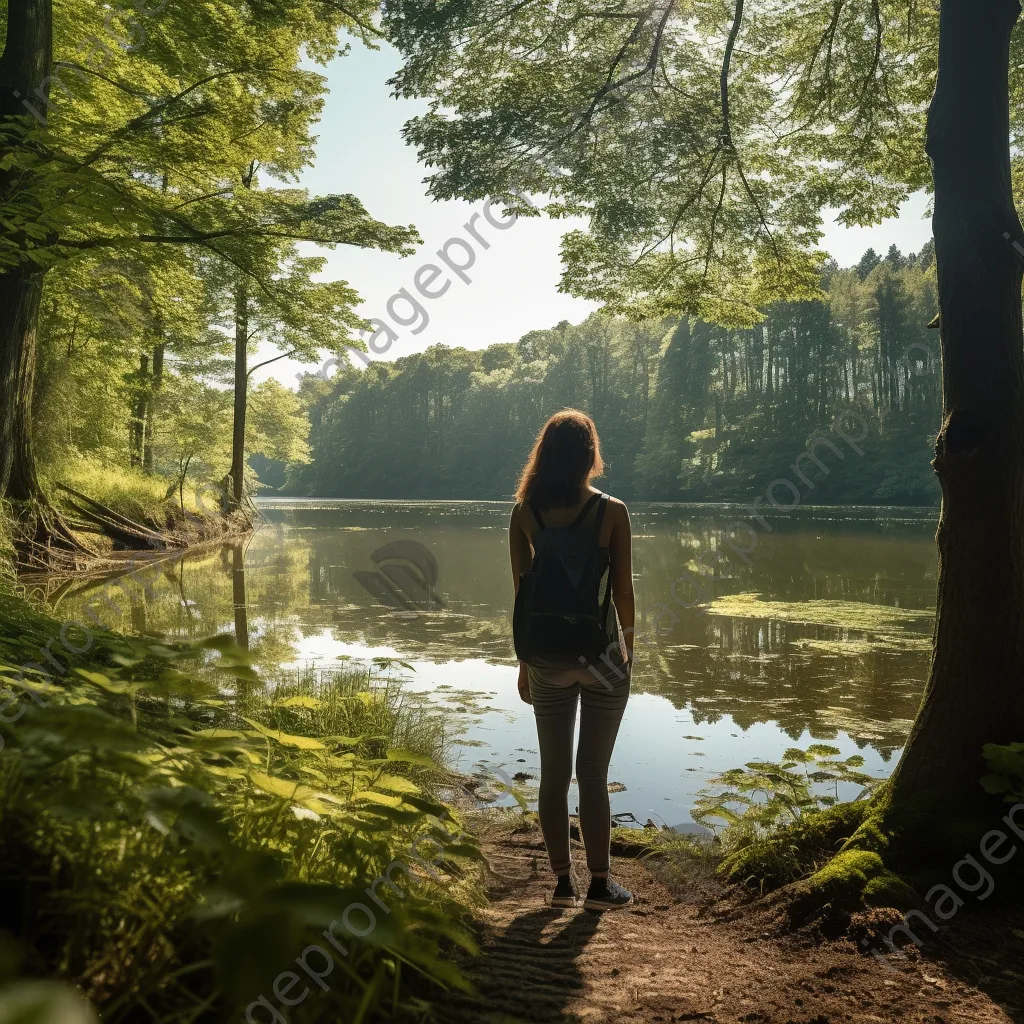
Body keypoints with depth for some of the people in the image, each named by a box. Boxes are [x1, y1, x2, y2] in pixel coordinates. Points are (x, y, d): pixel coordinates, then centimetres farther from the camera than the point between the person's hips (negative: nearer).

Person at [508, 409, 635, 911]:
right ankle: (599, 884, 18)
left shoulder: (525, 513, -3)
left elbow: (521, 593, 0)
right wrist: (628, 649, 9)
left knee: (553, 773, 12)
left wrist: (525, 662, 10)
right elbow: (622, 591, -6)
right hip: (601, 657, -2)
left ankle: (562, 882, 23)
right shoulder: (611, 511, -9)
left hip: (546, 659, 2)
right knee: (593, 774, 7)